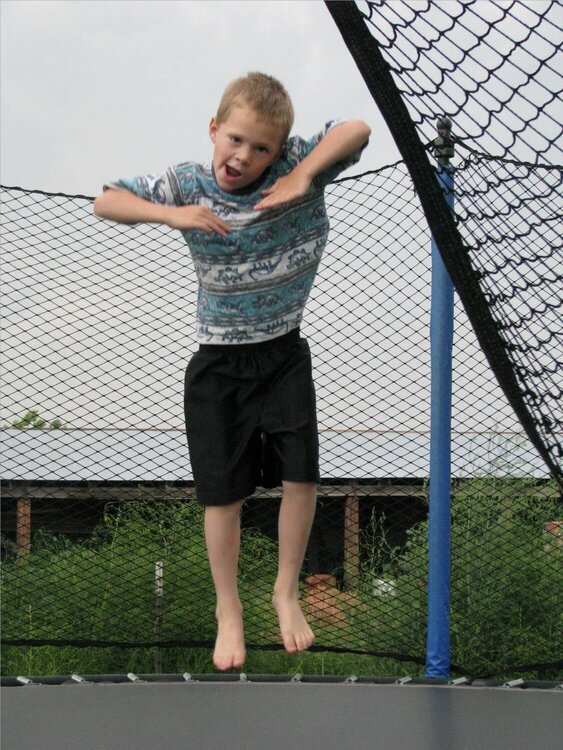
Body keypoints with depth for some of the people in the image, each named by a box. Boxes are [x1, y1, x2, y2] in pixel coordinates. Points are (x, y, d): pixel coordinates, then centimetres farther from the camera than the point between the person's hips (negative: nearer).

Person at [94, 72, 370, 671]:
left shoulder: (296, 167, -11)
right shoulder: (186, 185, -10)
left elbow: (356, 131, -20)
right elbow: (105, 203, -7)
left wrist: (305, 175, -31)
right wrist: (172, 214, -23)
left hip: (284, 356, 0)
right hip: (218, 365, 0)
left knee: (301, 476, -4)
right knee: (224, 493, 3)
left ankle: (287, 591, 21)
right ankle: (227, 608, 24)